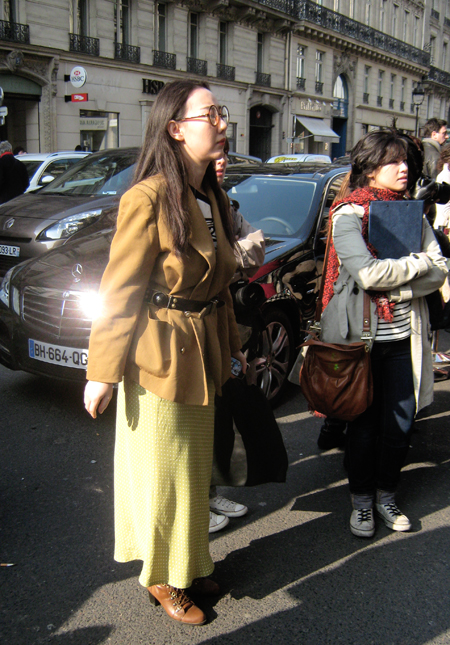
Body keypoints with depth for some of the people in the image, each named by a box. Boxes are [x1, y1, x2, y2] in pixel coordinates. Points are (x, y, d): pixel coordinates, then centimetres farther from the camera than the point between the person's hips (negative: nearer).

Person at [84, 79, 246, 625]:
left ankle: (188, 564, 42)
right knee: (162, 474, 9)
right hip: (158, 359, -8)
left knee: (195, 469, 21)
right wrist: (102, 373, -14)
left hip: (202, 354, 8)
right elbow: (119, 292, -17)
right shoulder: (149, 198, -19)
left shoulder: (212, 196, 7)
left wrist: (229, 344, 18)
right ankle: (162, 578, 33)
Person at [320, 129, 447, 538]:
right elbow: (367, 274, -20)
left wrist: (394, 289, -14)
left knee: (400, 424, 10)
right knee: (365, 424, 7)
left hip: (402, 336, 5)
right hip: (362, 336, -4)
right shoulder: (348, 215, -6)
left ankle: (386, 496, 30)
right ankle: (361, 502, 26)